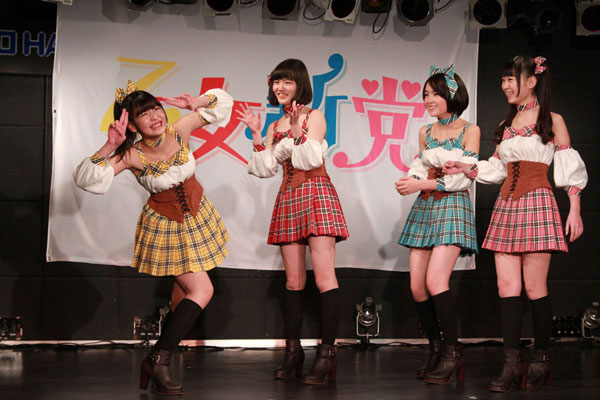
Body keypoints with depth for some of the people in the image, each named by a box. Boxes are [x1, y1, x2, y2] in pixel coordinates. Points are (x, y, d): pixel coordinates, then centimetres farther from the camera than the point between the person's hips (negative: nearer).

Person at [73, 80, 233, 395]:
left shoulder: (180, 130, -15)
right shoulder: (132, 155, -24)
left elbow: (221, 101, -1)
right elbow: (87, 179, -32)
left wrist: (193, 104, -16)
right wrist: (110, 147, -38)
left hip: (196, 216, 5)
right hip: (165, 225, -5)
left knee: (181, 293, 13)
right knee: (201, 291, -13)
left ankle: (157, 360, 25)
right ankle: (158, 360, -9)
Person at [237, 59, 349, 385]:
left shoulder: (314, 116, 1)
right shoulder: (276, 126, 17)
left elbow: (312, 160, -9)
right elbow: (266, 169, 9)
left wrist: (298, 133, -19)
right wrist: (257, 135, 2)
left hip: (316, 195, -6)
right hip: (287, 199, 6)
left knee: (324, 277, -12)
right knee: (293, 280, 4)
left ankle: (327, 353, -13)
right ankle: (293, 351, 7)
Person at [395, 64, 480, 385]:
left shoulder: (469, 130, -1)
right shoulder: (426, 132, 15)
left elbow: (464, 177, -8)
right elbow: (421, 169, 13)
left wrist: (422, 184, -16)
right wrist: (409, 182, -10)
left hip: (452, 206, -6)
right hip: (424, 208, 6)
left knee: (435, 281, -20)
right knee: (417, 286, -2)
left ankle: (452, 353, -10)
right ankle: (436, 351, 11)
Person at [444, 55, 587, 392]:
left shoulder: (552, 121, 2)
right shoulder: (506, 124, 18)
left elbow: (570, 168, -1)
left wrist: (575, 210, -7)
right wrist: (467, 169, 7)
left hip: (537, 202, -5)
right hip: (507, 204, 6)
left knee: (535, 286, -4)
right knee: (507, 285, -2)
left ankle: (542, 358, 8)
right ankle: (511, 364, -3)